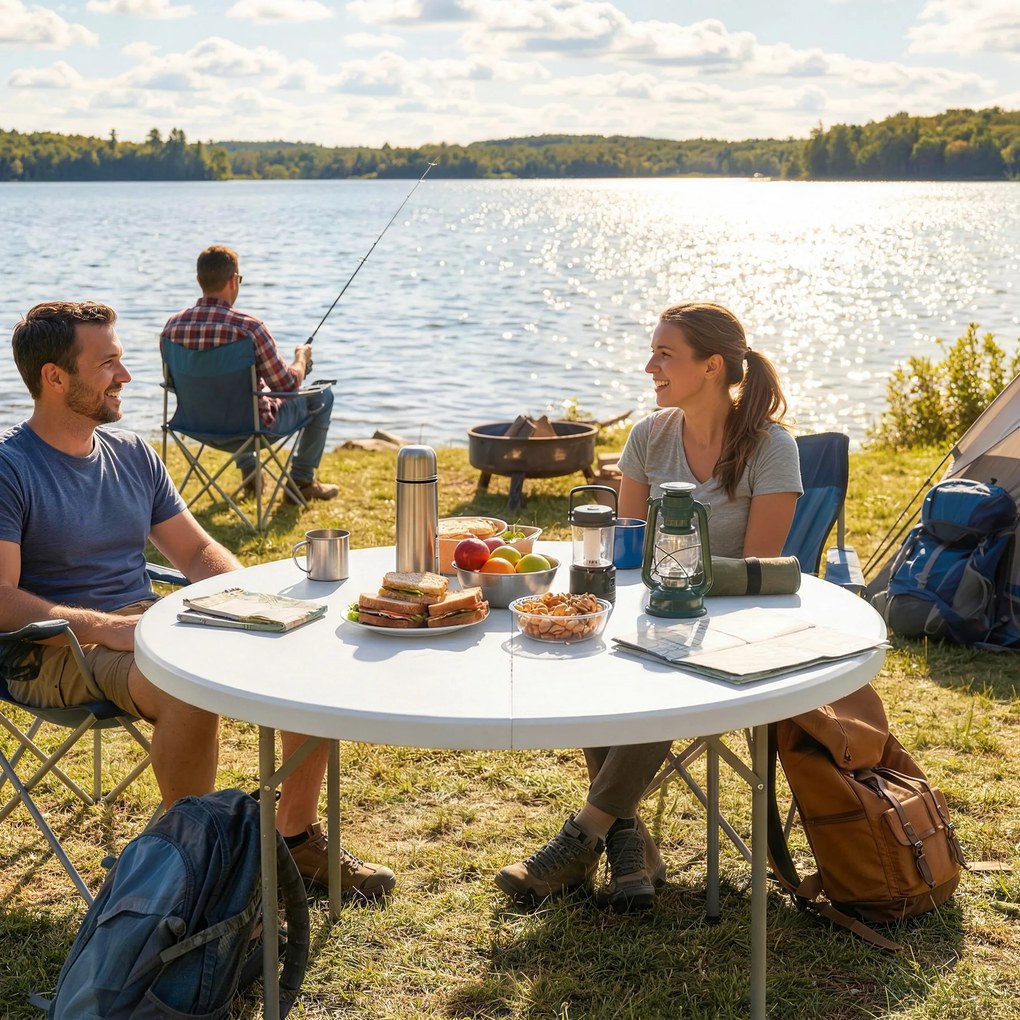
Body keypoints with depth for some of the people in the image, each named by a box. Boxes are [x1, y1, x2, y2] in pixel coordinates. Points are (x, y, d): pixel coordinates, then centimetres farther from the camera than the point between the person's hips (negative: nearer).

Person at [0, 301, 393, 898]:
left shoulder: (132, 455, 14)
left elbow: (197, 551, 17)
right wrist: (108, 627, -28)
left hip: (146, 620, 7)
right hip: (57, 648, -7)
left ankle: (298, 836, 3)